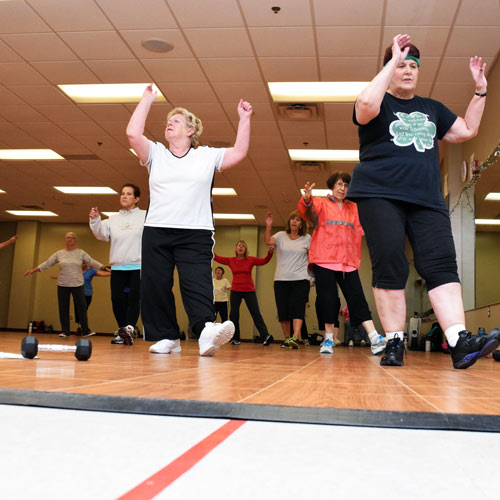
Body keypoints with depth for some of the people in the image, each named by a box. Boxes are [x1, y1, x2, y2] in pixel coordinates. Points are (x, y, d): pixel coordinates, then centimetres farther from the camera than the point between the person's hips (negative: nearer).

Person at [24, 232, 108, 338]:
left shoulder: (81, 253, 3)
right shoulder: (59, 254, 5)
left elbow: (92, 262, 2)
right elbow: (47, 263, 8)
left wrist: (106, 268, -6)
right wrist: (33, 270, 3)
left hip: (77, 284, -1)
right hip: (62, 285, 1)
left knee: (81, 307, -1)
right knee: (63, 308, 4)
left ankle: (85, 331, 6)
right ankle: (65, 331, 12)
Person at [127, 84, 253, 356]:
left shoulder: (207, 155, 14)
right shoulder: (156, 154, 14)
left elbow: (239, 152, 8)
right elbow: (133, 134, 1)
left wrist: (244, 119, 6)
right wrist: (147, 99, 7)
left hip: (196, 234, -2)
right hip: (156, 232, 3)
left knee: (197, 283, -17)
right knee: (155, 285, -1)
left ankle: (206, 331, -31)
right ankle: (167, 337, 8)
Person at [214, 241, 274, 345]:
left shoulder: (251, 260, 0)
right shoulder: (230, 261, 4)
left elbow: (264, 261, -9)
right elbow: (217, 258, 0)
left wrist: (270, 253, -27)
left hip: (249, 291, -2)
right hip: (235, 291, 2)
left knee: (256, 313, -3)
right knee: (234, 314, 3)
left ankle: (266, 336, -7)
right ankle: (235, 338, 14)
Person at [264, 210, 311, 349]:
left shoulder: (307, 239, 8)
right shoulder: (281, 236, 6)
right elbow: (267, 241, -11)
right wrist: (268, 226, -24)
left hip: (301, 279, -1)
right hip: (281, 279, 1)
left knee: (297, 308, -14)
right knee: (283, 310, 2)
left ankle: (295, 338, -24)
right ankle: (286, 339, 14)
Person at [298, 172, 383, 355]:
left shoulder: (354, 208, 20)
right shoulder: (320, 204, 7)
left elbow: (358, 232, 19)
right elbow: (308, 211, -15)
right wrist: (307, 200, -36)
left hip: (348, 262, 3)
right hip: (324, 260, -2)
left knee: (357, 299, -4)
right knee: (328, 301, -4)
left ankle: (375, 339, -9)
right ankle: (328, 339, 9)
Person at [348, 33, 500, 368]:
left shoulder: (432, 109, 25)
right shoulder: (381, 104, 8)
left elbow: (467, 131, 25)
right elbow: (366, 105, -17)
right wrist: (394, 60, -11)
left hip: (427, 200, 4)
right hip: (380, 196, -4)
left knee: (441, 265, -11)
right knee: (389, 267, -10)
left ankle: (460, 342, -20)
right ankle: (394, 344, -3)